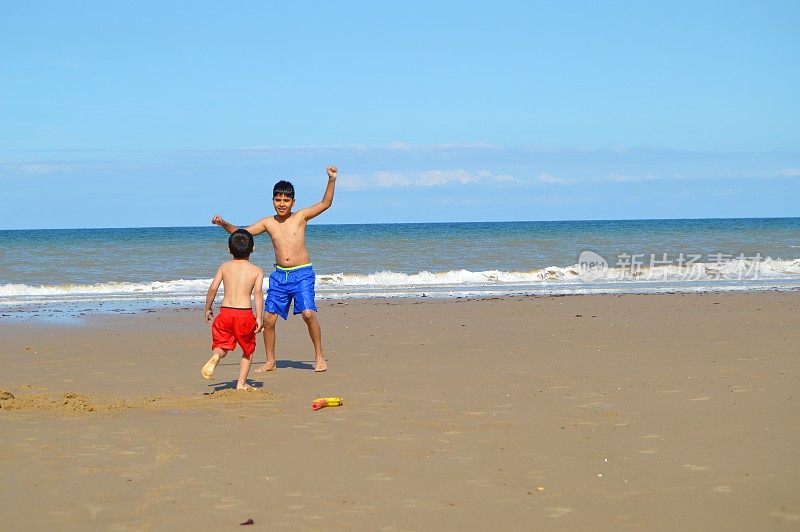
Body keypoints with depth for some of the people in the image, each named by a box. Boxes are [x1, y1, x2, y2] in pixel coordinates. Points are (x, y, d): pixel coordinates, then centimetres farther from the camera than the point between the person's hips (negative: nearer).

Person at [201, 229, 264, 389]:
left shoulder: (224, 267, 10)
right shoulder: (257, 270, 5)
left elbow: (213, 288, 3)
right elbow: (258, 292, -9)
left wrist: (207, 309, 15)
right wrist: (259, 317, -12)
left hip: (225, 312, 1)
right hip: (245, 313, -1)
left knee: (221, 345, 10)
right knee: (248, 349, 17)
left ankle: (215, 357, -25)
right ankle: (241, 382, 10)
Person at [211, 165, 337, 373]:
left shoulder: (301, 216, 1)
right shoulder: (268, 223, 9)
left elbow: (325, 203, -7)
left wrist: (331, 180, -19)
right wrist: (224, 224, -3)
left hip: (302, 273, -4)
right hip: (279, 275, 4)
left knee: (308, 313, -19)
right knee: (268, 318, 0)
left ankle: (319, 357, -4)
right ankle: (270, 361, 15)